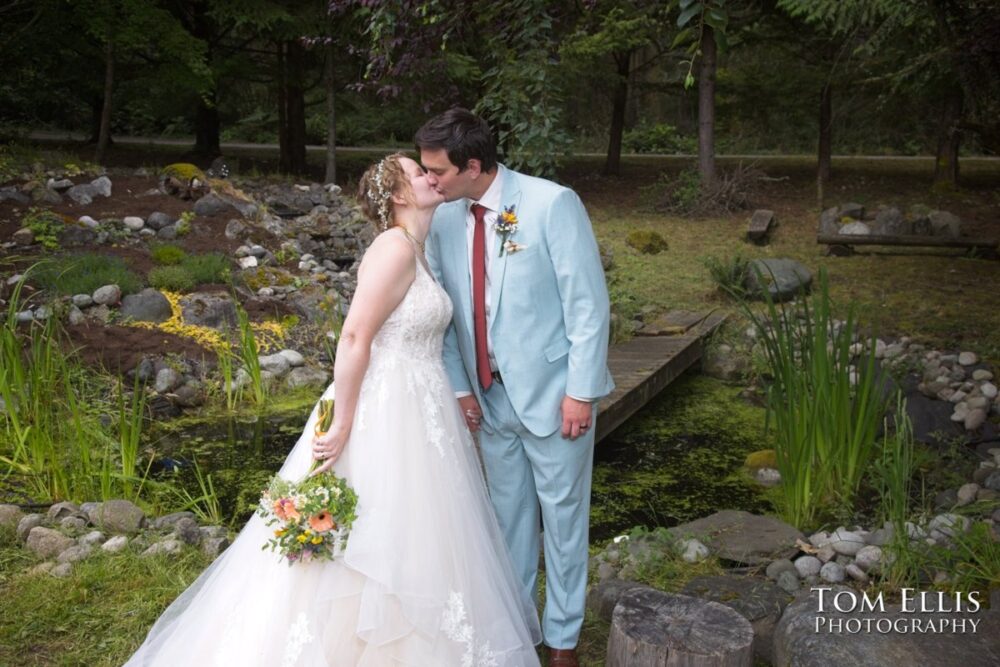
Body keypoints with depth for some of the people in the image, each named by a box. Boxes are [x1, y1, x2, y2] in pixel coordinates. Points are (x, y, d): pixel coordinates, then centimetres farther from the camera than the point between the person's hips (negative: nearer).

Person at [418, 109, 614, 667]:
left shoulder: (553, 204, -16)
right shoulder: (444, 221, -1)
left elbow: (589, 303, -15)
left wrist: (581, 391, -16)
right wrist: (460, 387, 1)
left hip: (553, 395, -4)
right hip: (490, 398, 5)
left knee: (563, 517, 9)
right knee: (508, 515, 18)